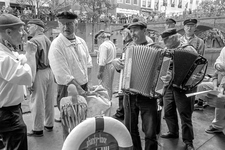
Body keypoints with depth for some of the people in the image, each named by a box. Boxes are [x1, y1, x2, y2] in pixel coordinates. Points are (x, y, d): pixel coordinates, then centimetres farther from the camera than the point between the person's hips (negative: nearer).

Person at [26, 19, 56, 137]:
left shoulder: (34, 41, -12)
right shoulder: (47, 40, 9)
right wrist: (52, 73, 12)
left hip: (40, 73, -7)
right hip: (50, 72, 7)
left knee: (37, 102, 4)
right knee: (49, 101, 16)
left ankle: (37, 129, 16)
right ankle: (49, 125, 30)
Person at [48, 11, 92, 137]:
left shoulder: (81, 41, 4)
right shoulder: (56, 46, -17)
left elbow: (89, 63, 13)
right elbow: (63, 75, -21)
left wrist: (85, 81, 2)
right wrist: (79, 89, -19)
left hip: (84, 87, 6)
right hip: (68, 90, -6)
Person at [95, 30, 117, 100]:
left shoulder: (103, 45, -17)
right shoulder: (112, 44, 12)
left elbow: (102, 61, -22)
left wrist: (100, 72, -18)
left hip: (106, 67, -10)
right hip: (112, 66, 10)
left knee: (105, 87, -3)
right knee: (109, 86, 18)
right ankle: (109, 100, 29)